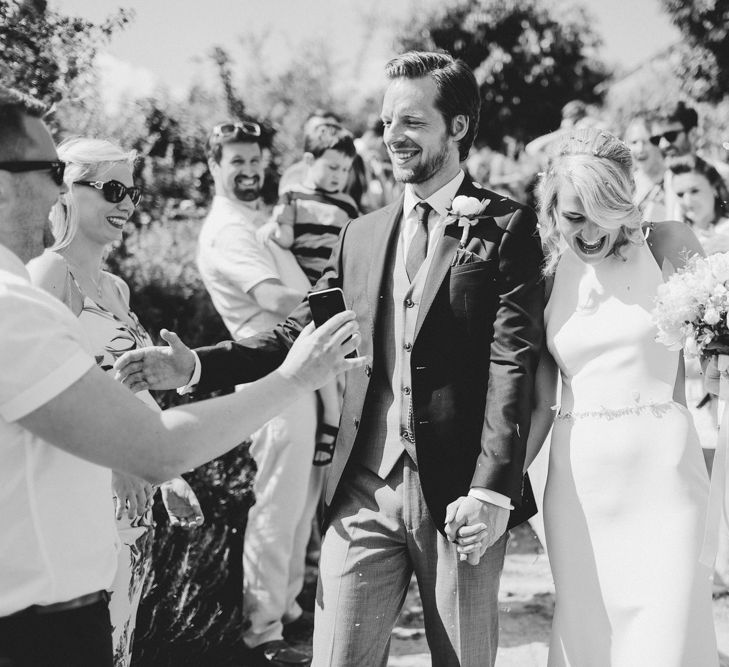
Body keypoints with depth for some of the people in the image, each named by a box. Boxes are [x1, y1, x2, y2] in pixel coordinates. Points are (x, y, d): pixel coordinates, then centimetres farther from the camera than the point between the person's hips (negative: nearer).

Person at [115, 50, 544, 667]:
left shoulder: (506, 228, -2)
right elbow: (296, 336, 11)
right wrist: (194, 366, -4)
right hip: (364, 496, 4)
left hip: (461, 498, -3)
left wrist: (491, 489, -19)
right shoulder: (361, 236, 13)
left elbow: (513, 363, -10)